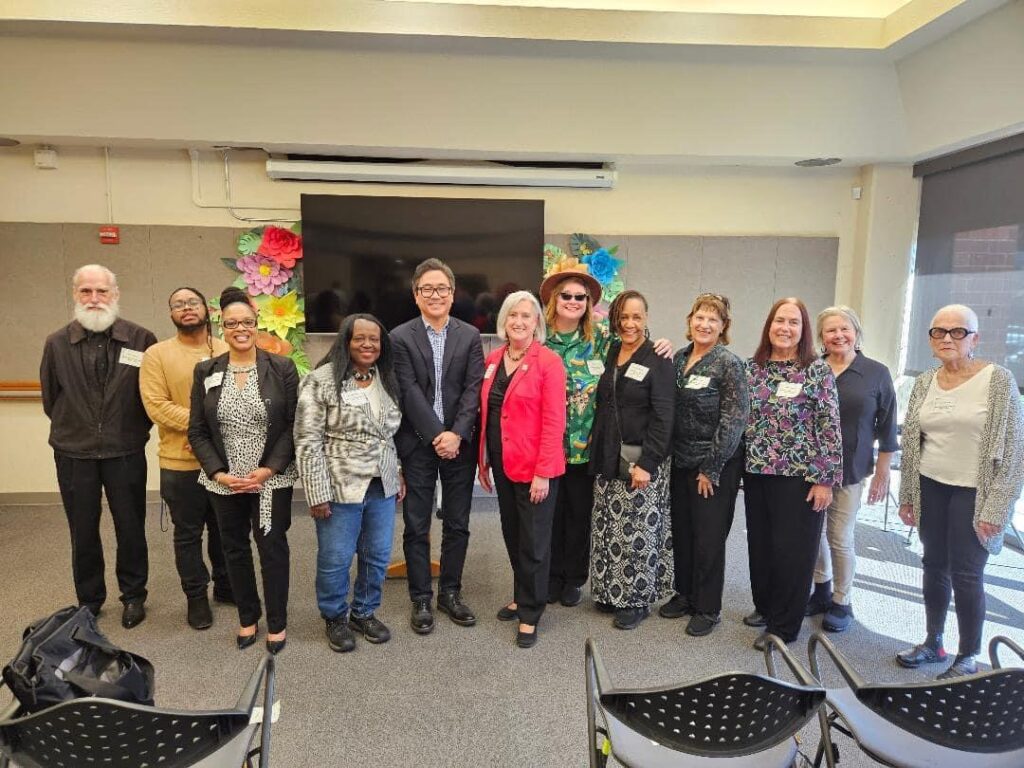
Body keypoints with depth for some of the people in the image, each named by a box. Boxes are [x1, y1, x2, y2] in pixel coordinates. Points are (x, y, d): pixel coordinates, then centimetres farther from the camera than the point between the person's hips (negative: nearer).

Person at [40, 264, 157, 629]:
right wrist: (73, 430, 11)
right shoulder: (56, 343, -1)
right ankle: (89, 600, 32)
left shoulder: (141, 339, -7)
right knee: (83, 533, 14)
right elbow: (50, 398, 10)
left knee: (131, 528, 10)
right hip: (74, 455, 2)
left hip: (126, 453, -2)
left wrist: (135, 429, 2)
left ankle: (133, 596, 29)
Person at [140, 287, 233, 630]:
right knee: (188, 533, 11)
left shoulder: (228, 351, 4)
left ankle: (225, 584, 35)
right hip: (182, 462, -2)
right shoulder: (156, 354, -4)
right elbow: (156, 406, -12)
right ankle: (196, 595, 27)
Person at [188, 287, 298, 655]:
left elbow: (293, 425, -7)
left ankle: (277, 623, 23)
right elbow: (197, 430, 2)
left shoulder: (282, 367, -6)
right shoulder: (206, 371, 1)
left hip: (272, 480, -3)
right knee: (234, 549, 15)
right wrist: (218, 473, -9)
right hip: (223, 482, 3)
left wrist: (269, 470, -15)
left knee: (272, 548, 5)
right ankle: (247, 617, 34)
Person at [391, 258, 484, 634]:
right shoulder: (401, 337, -1)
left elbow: (473, 389, -3)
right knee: (417, 527, 7)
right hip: (418, 445, -2)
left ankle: (450, 592, 28)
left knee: (457, 525, 11)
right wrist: (436, 436, -15)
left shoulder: (470, 336, 5)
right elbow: (409, 392, -9)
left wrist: (456, 434, -14)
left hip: (458, 443, 2)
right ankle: (421, 599, 21)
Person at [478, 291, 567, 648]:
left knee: (534, 542, 6)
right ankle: (522, 596, 39)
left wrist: (543, 473, -17)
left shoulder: (548, 362, -12)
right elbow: (485, 414, 10)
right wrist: (484, 461, 9)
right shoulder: (492, 360, 6)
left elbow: (554, 421, -15)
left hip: (535, 468, -6)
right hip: (502, 464, 6)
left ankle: (530, 614, 22)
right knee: (512, 535, 19)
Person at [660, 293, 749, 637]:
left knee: (709, 536, 5)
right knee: (681, 531, 15)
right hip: (681, 462, 6)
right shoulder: (679, 359, 6)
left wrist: (711, 468, -15)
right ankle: (685, 594, 33)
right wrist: (669, 455, 6)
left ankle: (708, 608, 21)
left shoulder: (729, 364, -12)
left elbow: (735, 419, -15)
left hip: (715, 467, -6)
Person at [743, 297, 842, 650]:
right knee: (760, 544, 13)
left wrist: (825, 479, -11)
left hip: (799, 475, -4)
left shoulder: (818, 371, -7)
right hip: (757, 473, 5)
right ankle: (765, 606, 34)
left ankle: (783, 626, 18)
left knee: (792, 548, 4)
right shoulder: (752, 368, 6)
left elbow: (830, 427, -9)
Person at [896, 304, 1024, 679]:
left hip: (973, 493, -4)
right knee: (934, 566, 14)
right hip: (930, 489, 4)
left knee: (966, 575, 2)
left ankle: (968, 658, 21)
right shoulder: (924, 383, 4)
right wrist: (906, 496, 10)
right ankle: (933, 642, 30)